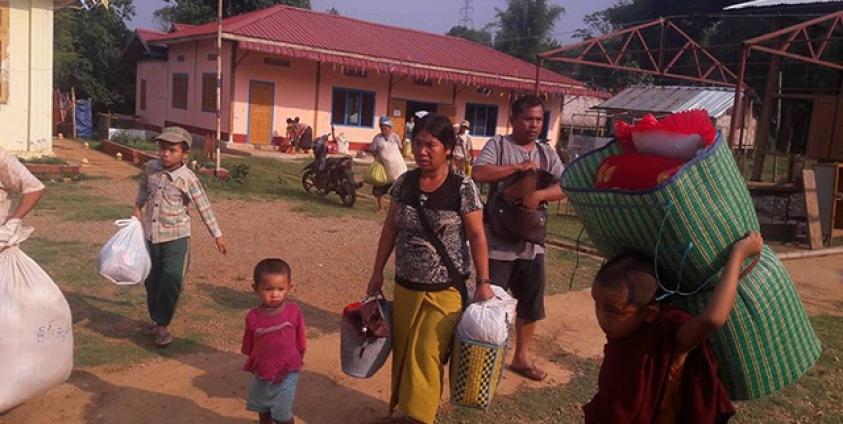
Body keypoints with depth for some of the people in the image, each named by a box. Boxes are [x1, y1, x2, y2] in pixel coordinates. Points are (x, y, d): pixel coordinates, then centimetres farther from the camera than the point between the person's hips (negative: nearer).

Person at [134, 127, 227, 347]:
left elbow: (204, 207, -11)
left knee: (171, 279, -13)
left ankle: (162, 324, 1)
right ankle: (155, 318, 31)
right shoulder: (151, 167, -2)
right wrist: (138, 208, 18)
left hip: (176, 236, -4)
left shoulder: (187, 178, -14)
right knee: (152, 280, 13)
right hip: (151, 234, 4)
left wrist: (217, 235, -10)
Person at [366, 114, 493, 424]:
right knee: (402, 353, 14)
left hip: (445, 291, -4)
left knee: (426, 356, -1)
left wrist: (483, 282, -11)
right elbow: (390, 229, 7)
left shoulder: (463, 188, -13)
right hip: (405, 286, 5)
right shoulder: (405, 183, 0)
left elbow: (477, 237, -9)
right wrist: (378, 272, 8)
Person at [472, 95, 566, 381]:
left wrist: (540, 194, -19)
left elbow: (566, 186, 0)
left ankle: (521, 357, 34)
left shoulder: (547, 153, 10)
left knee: (531, 305, 16)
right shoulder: (498, 145, -5)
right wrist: (518, 167, -18)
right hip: (499, 242, -5)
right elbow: (478, 174, -20)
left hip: (532, 243, 6)